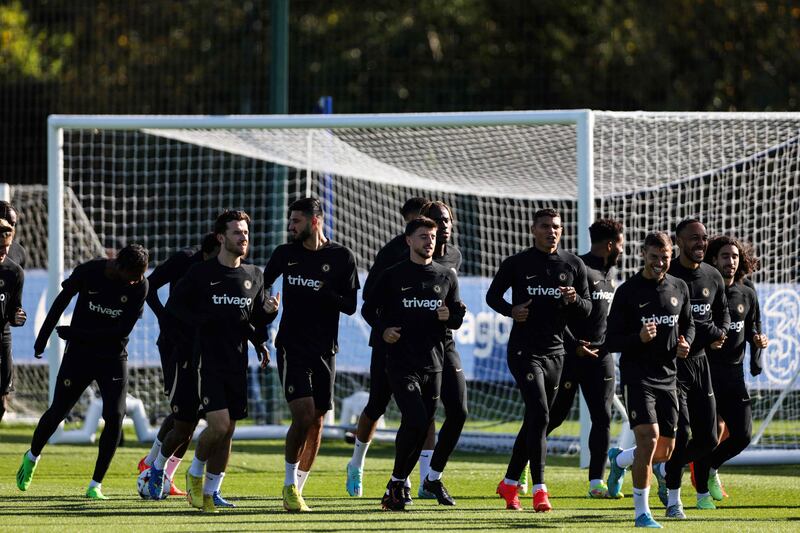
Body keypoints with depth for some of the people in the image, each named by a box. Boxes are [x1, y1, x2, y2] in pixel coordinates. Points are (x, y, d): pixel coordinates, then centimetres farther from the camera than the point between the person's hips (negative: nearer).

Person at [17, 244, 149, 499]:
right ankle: (32, 457, 36)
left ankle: (96, 485, -5)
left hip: (113, 358, 0)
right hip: (79, 353, 0)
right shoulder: (88, 272, -15)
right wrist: (42, 338, 6)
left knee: (115, 417, -14)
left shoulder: (139, 286, -13)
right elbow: (61, 302, 0)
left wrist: (78, 333, -17)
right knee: (58, 411, 7)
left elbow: (123, 330, -15)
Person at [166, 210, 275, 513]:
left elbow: (258, 321, 19)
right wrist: (205, 322, -10)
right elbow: (174, 305, 3)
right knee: (219, 425, -16)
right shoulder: (201, 273, -3)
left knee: (227, 433, 5)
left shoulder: (254, 277, 11)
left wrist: (268, 312, -4)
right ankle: (195, 473, 10)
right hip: (207, 360, -5)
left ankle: (209, 492, 16)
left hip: (237, 365, 5)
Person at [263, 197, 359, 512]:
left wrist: (322, 292, -18)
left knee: (316, 422, 4)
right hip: (291, 347, -1)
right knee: (303, 414, -15)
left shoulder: (341, 258, -1)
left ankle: (297, 490, 16)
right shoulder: (285, 254, 4)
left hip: (324, 350, 1)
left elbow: (350, 306, -3)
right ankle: (290, 486, -3)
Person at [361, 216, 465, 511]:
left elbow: (457, 321, 17)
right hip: (401, 363, -4)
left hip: (433, 364, 4)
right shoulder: (393, 276, 2)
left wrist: (450, 317, -6)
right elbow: (368, 308, 9)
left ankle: (396, 487, 18)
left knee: (421, 431, 5)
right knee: (415, 422, -19)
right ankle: (397, 482, -3)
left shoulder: (446, 277, 12)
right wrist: (383, 329, -9)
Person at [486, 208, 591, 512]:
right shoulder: (516, 264, -2)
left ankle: (509, 484, 26)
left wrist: (574, 300, -12)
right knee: (539, 415, -19)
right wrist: (511, 310, -11)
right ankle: (539, 490, -21)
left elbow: (586, 310, 11)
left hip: (555, 351, 5)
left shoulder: (573, 266, 7)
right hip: (524, 349, -5)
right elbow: (492, 295, 9)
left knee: (535, 422, 12)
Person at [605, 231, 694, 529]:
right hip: (637, 377, -5)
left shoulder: (679, 289, 7)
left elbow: (688, 324, 22)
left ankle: (619, 459, 39)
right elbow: (610, 342, -6)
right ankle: (641, 513, -9)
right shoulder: (627, 292, -7)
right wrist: (639, 338, -25)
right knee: (648, 438, -19)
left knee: (665, 452, 7)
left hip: (667, 377, 5)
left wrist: (685, 343, 0)